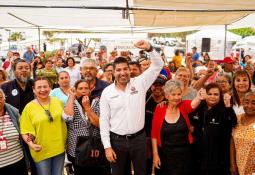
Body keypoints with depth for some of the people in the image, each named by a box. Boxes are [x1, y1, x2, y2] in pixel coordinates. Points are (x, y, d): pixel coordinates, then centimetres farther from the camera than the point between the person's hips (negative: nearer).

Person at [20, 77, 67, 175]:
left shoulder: (58, 102, 2)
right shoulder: (29, 107, -9)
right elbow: (25, 131, -11)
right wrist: (30, 143, -25)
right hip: (41, 151, -3)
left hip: (60, 148, 3)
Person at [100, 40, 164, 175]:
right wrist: (107, 146, -7)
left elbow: (158, 65, -5)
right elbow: (104, 120, -3)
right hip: (117, 140, 0)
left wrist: (149, 49, -22)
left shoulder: (139, 83, -3)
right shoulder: (107, 92, -3)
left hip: (139, 138, 1)